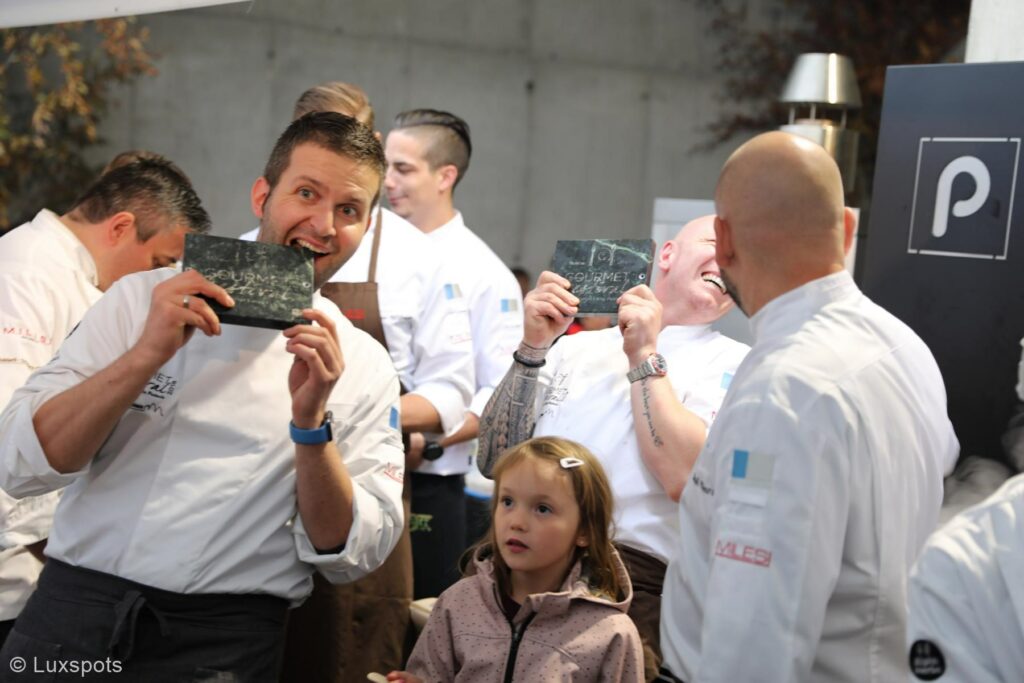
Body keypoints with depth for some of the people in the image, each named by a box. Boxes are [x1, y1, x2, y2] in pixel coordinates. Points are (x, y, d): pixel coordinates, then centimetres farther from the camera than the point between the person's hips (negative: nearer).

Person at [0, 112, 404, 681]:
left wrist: (311, 422, -15)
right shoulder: (142, 298, 4)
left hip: (227, 633, 0)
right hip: (82, 596, 0)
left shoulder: (364, 367, 3)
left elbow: (352, 554, -2)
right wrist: (146, 354, -15)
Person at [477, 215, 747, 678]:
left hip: (631, 568, -3)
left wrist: (644, 355, -5)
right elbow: (495, 461, 10)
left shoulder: (733, 364, 5)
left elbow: (686, 478, -12)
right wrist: (532, 347, 1)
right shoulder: (575, 347, 16)